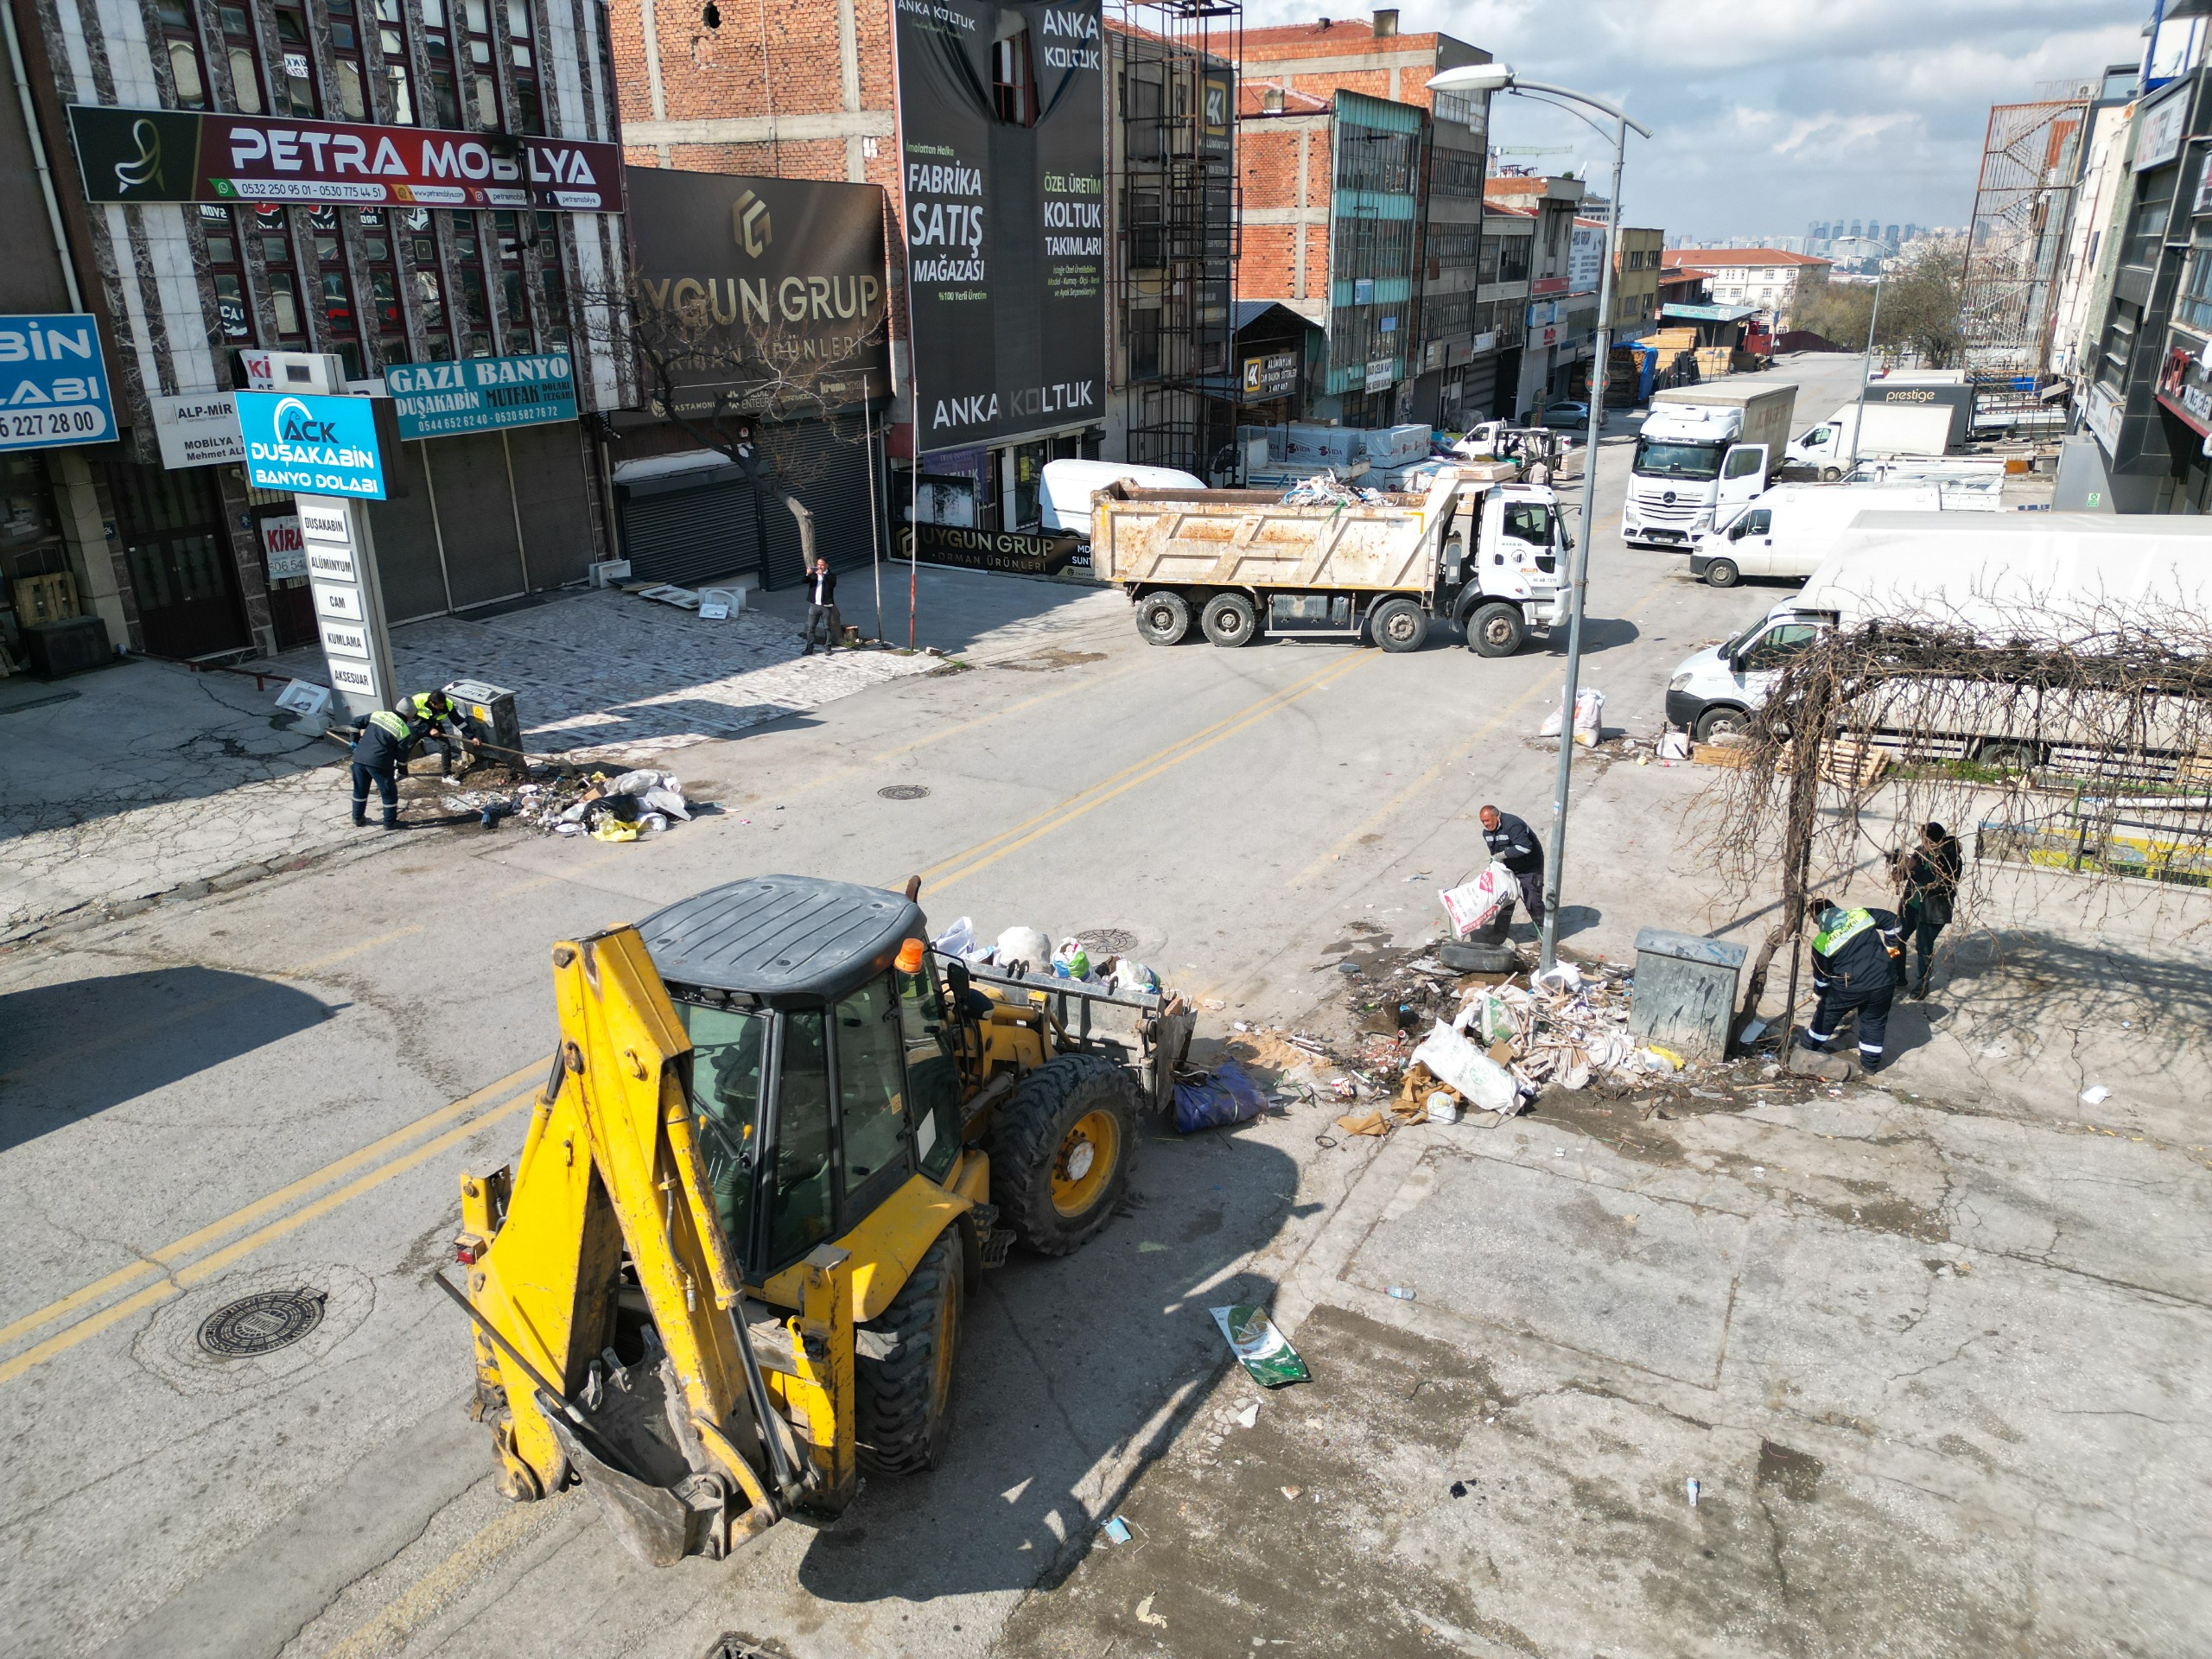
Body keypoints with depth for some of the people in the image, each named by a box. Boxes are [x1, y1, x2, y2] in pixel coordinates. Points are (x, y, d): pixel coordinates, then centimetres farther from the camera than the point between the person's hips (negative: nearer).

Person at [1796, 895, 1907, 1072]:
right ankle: (1871, 1061, 30)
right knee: (1874, 1020, 22)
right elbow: (1892, 920, 3)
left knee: (1827, 1013, 23)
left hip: (1850, 987, -2)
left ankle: (1810, 1043, 40)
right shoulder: (1861, 914, 1)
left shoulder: (1822, 943, -2)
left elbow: (1821, 975, 7)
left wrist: (1819, 992, 26)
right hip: (1884, 980, 2)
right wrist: (1892, 944, 15)